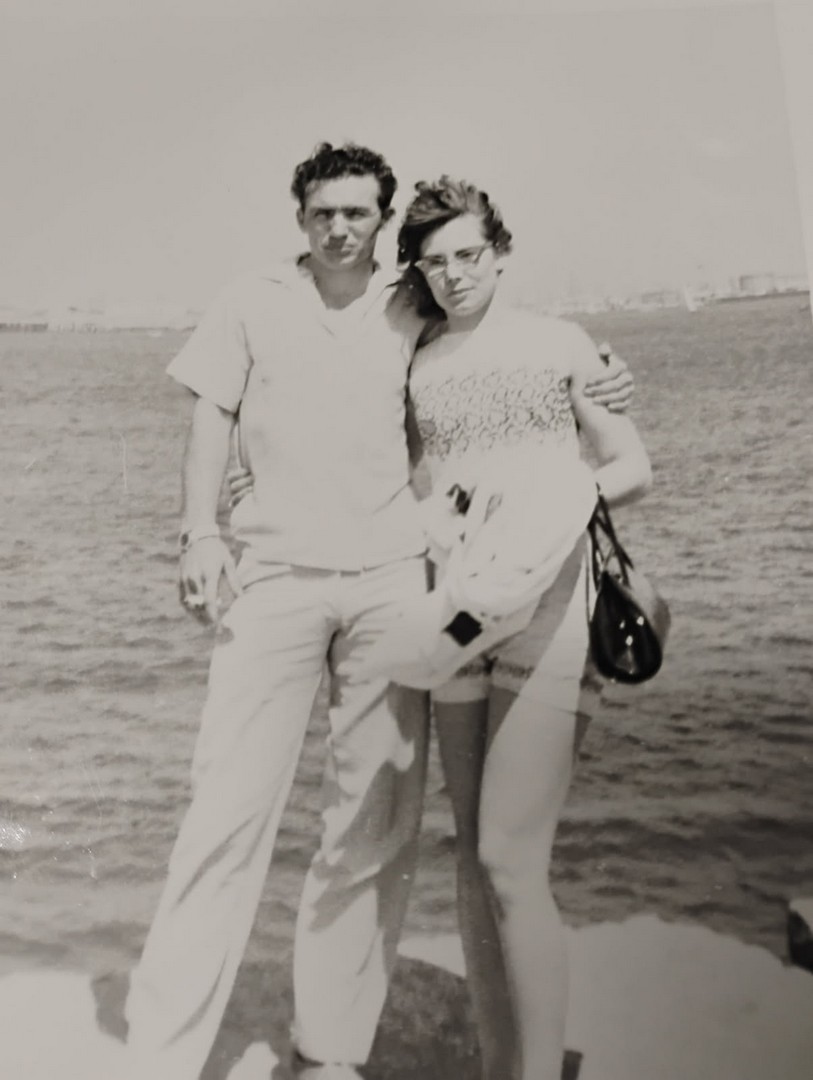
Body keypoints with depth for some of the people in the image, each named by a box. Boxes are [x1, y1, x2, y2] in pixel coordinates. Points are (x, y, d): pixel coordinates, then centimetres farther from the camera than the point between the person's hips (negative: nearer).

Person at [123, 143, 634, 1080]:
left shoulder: (416, 318, 12)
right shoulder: (252, 303, 11)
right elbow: (210, 419, 11)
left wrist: (593, 395, 3)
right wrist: (201, 532, -3)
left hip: (390, 579, 1)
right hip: (274, 577, -1)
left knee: (376, 823, 2)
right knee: (229, 805, -7)